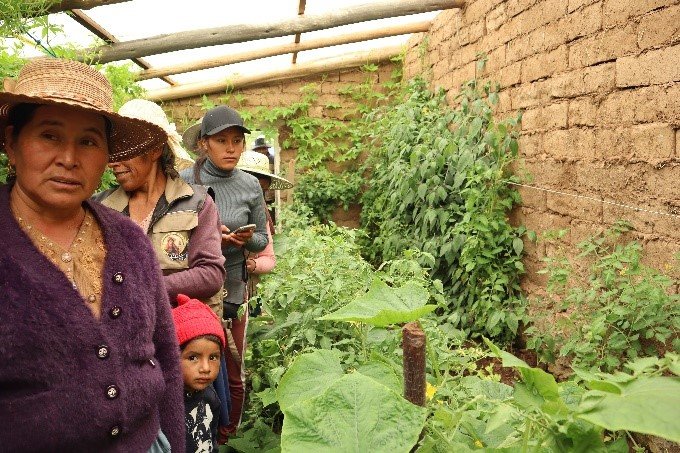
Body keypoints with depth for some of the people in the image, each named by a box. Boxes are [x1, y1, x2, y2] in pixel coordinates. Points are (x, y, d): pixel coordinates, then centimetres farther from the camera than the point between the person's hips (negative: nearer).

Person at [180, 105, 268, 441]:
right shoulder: (184, 181, -6)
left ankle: (226, 439, 32)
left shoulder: (250, 185, 0)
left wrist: (245, 239, -13)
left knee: (233, 375, 11)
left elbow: (262, 238, 9)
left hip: (232, 290, 2)